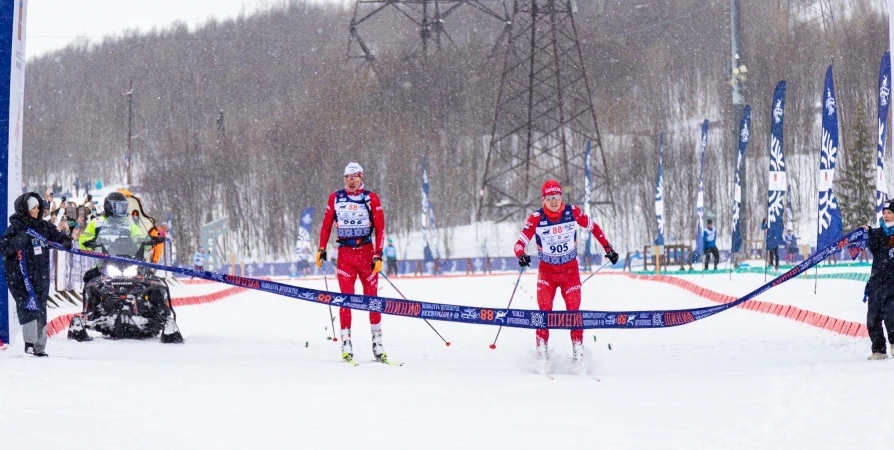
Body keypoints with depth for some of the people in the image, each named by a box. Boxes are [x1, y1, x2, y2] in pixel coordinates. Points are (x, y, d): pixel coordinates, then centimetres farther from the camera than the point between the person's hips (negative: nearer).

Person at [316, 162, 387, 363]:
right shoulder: (335, 198, 6)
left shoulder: (371, 199, 1)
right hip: (345, 254, 1)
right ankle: (346, 343, -1)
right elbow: (326, 224, 11)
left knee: (372, 297, -1)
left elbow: (380, 227, 0)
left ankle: (377, 342, 3)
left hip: (366, 252, -1)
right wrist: (321, 249, 4)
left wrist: (378, 255, -7)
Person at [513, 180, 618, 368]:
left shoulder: (572, 212, -10)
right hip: (547, 271, -1)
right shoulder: (537, 218, -14)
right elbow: (521, 242, -17)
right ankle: (542, 352, -5)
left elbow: (593, 227, 5)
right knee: (544, 311, -12)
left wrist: (608, 248, 5)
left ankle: (578, 350, 5)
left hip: (570, 269, 1)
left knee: (573, 311, -4)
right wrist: (521, 255, -38)